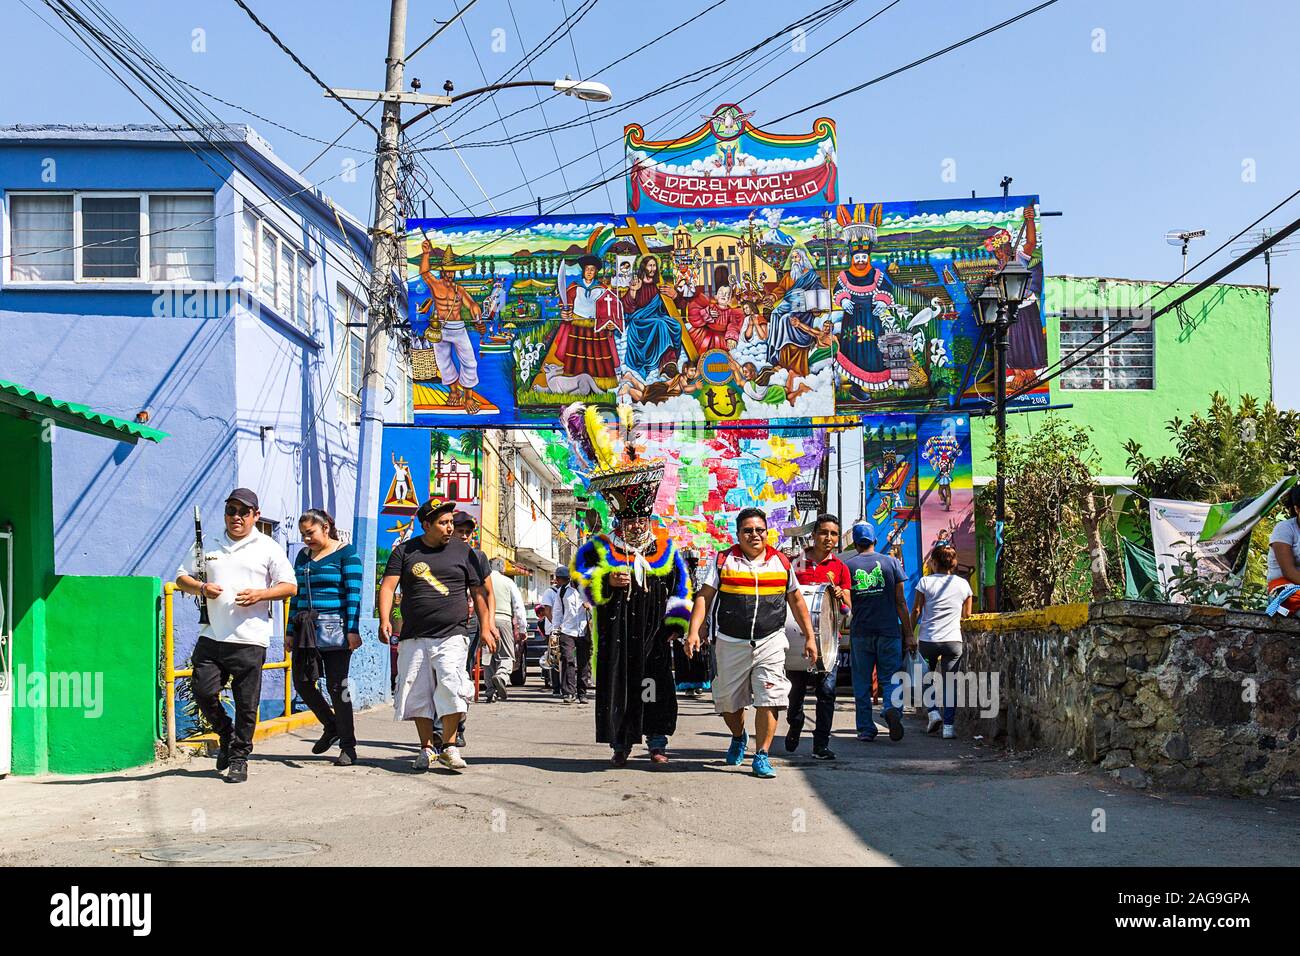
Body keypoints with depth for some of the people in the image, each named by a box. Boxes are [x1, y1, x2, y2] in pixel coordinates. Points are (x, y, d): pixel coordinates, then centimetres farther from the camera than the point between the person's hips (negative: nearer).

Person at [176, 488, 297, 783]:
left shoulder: (268, 548, 4)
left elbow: (290, 587, 2)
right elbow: (182, 578, 16)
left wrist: (260, 595, -15)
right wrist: (201, 588, -6)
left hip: (249, 640, -3)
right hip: (211, 636, 3)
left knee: (246, 703, 1)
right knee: (203, 692, -2)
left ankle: (239, 757, 15)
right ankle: (226, 735, 26)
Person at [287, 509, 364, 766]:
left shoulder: (346, 554, -3)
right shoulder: (303, 556, 15)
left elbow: (353, 595, -9)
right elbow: (296, 596, 17)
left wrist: (352, 630, -16)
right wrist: (290, 631, 13)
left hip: (334, 628, -6)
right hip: (306, 629, 6)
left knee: (337, 687, -3)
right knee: (302, 683, 4)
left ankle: (348, 746, 7)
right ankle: (331, 727, 26)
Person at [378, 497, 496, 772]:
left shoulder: (462, 550, 9)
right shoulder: (405, 551, 8)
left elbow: (479, 591, 11)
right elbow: (388, 586, 1)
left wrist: (485, 626, 4)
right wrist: (385, 620, -14)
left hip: (452, 635, -2)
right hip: (414, 637, 2)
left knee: (450, 683, -19)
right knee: (418, 693, 3)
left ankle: (448, 745, -8)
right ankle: (427, 747, 17)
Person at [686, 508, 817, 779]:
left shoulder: (781, 562, 8)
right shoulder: (723, 560, 4)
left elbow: (796, 601, 16)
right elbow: (704, 596, 0)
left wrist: (809, 637, 13)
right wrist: (693, 631, -12)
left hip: (770, 643, 0)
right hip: (730, 644, 0)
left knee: (768, 700, -11)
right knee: (728, 701, 11)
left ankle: (762, 756, -3)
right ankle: (738, 737, 41)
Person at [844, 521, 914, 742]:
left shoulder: (847, 566, 2)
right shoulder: (891, 563, 2)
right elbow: (901, 603, 2)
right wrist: (909, 634, 5)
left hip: (859, 632, 0)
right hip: (888, 631, 0)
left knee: (861, 683, 8)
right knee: (891, 677, 6)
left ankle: (866, 729, 8)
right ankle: (892, 708, -22)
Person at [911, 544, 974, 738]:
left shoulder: (925, 582, -3)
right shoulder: (963, 584, 4)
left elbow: (916, 611, -2)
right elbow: (966, 614, 13)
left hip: (927, 640, -1)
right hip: (953, 640, 1)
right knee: (950, 683, 4)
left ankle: (933, 713, 3)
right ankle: (948, 725, -3)